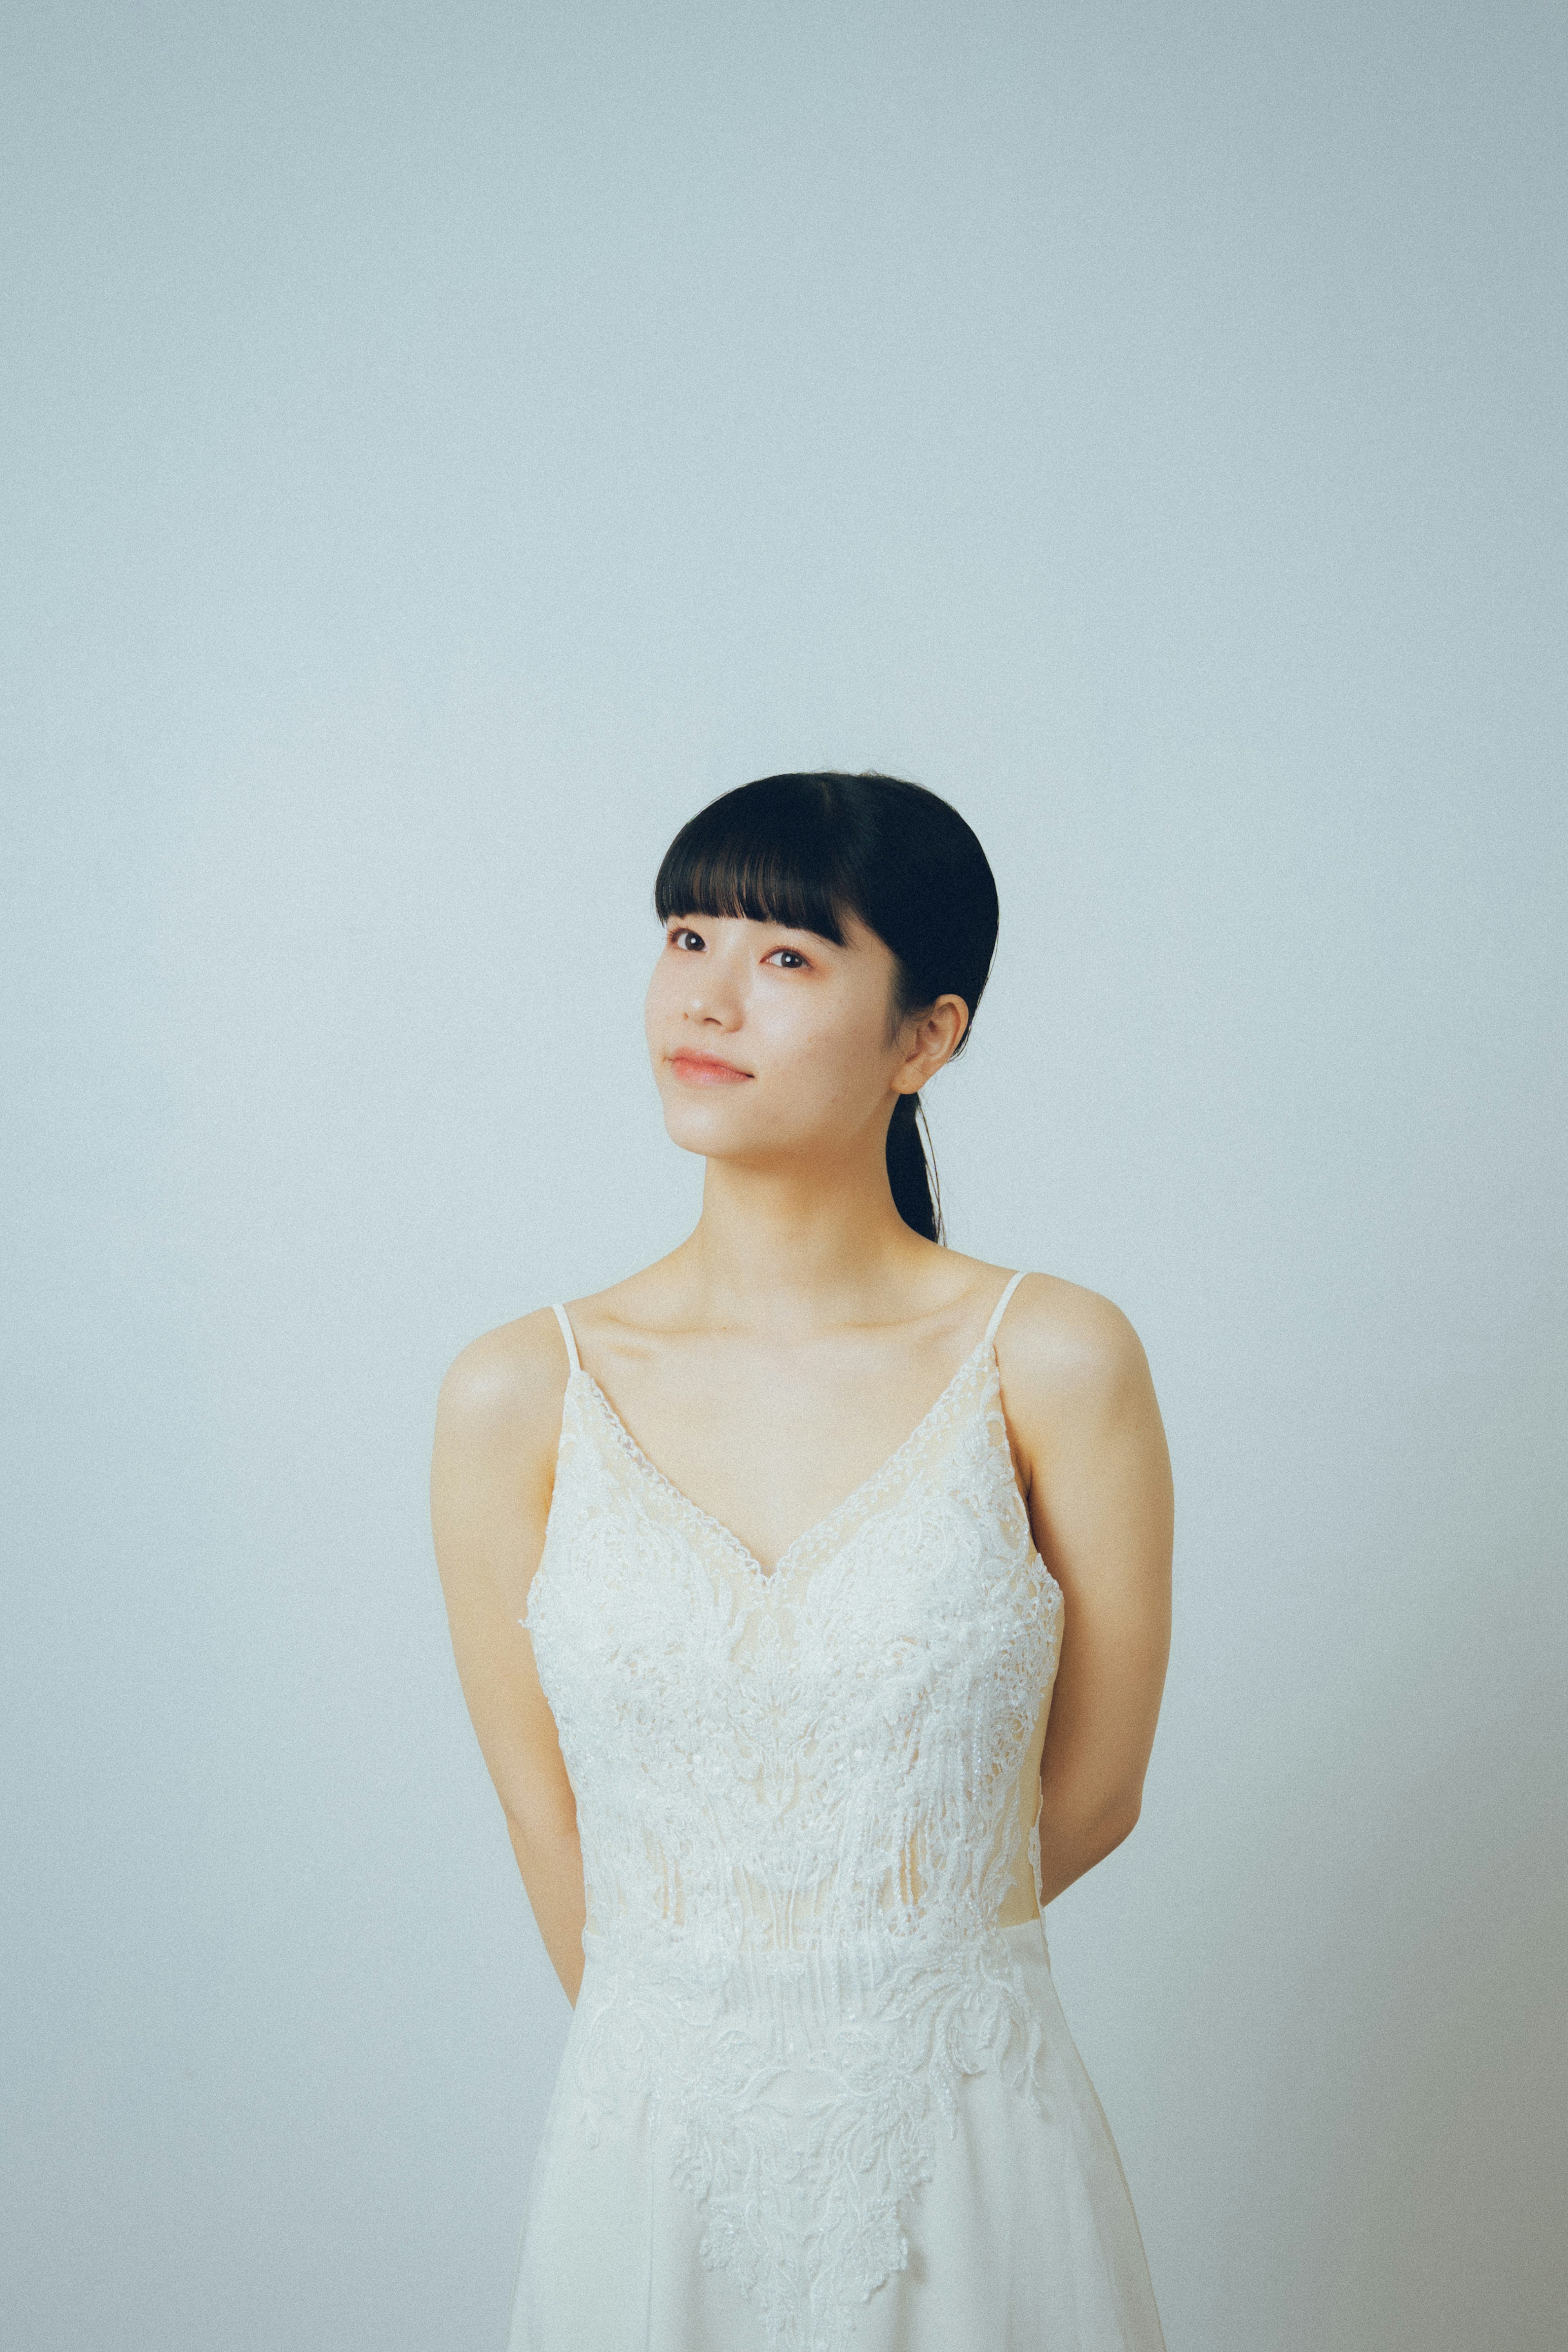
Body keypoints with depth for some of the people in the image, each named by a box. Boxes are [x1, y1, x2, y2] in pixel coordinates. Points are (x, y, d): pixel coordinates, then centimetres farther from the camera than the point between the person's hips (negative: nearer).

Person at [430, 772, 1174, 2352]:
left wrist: (886, 1976, 7)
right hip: (652, 2159, 1)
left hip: (977, 2168, -1)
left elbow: (1090, 1796, -1)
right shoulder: (517, 1397, -7)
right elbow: (557, 1851, -1)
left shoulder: (1053, 1364, -10)